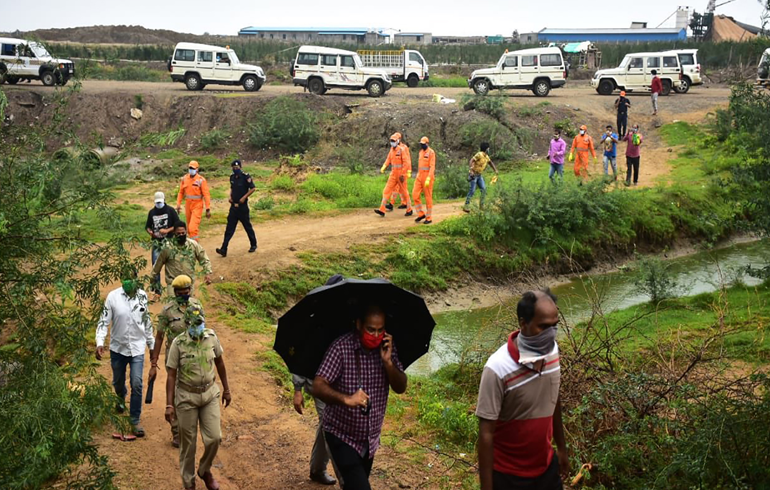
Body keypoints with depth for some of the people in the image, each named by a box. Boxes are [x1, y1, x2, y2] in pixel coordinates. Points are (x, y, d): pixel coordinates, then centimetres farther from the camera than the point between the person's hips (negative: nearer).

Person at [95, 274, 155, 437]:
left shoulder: (142, 296, -4)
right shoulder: (113, 296, -11)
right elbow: (104, 321, -10)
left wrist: (152, 344, 12)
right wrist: (100, 343, -22)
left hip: (137, 348, 0)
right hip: (118, 348, 0)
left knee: (137, 385, -7)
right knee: (118, 381, 20)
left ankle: (135, 420, 6)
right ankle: (121, 399, 54)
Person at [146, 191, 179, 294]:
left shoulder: (170, 210, -3)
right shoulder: (152, 212, 8)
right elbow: (147, 226, 15)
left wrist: (167, 230, -17)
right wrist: (149, 231, -8)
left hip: (168, 240, -2)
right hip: (156, 241, 2)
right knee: (155, 264, -3)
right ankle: (156, 287, 4)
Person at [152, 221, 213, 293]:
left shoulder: (194, 245, -5)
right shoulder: (168, 247, -11)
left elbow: (204, 260, 3)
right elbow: (158, 264, 2)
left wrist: (208, 273, -10)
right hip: (173, 284, -3)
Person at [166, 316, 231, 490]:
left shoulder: (211, 337, -7)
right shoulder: (178, 343, -15)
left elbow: (220, 363, 8)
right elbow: (171, 376, -12)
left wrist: (226, 389, 12)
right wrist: (169, 405, -14)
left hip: (210, 393, 3)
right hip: (186, 397, -3)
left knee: (214, 438, 1)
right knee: (188, 443, 7)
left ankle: (205, 470, 30)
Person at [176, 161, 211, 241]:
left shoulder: (201, 180, -12)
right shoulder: (184, 179, 3)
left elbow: (206, 195, -12)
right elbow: (181, 192, 12)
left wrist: (208, 209, -14)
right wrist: (178, 205, 7)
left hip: (197, 206, -5)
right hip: (188, 205, 5)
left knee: (193, 227, -14)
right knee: (189, 225, 18)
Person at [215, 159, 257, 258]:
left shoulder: (246, 177, -12)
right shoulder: (232, 177, 8)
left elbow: (253, 188, -11)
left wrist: (244, 197, -16)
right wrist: (230, 196, 4)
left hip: (242, 206, -5)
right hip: (233, 206, 5)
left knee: (247, 226, 8)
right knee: (229, 228, -1)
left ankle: (253, 245, 27)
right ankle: (224, 249, -6)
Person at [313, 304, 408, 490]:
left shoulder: (387, 346, -6)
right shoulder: (341, 347, -21)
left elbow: (400, 388, -7)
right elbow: (317, 386, -29)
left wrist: (387, 362, -24)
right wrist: (346, 399, -46)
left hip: (370, 438, 6)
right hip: (342, 435, -6)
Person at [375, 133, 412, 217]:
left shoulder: (402, 149, -15)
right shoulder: (392, 149, 9)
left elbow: (406, 162, -18)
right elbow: (389, 159, 15)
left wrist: (403, 174, -19)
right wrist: (383, 167, -1)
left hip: (401, 173, -7)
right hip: (393, 173, 7)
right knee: (387, 190, 0)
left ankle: (409, 210, 20)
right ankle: (382, 210, -1)